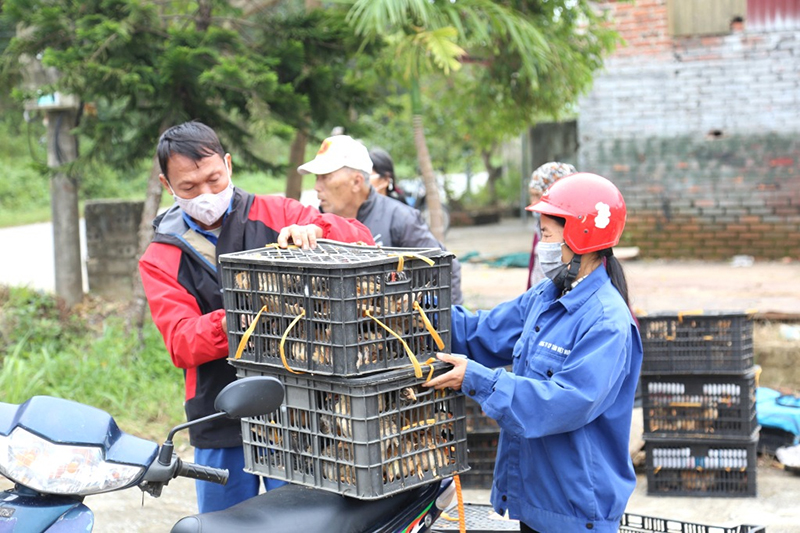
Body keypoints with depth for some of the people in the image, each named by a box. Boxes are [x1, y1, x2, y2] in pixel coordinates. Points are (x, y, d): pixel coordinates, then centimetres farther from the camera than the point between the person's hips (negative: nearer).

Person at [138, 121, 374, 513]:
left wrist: (313, 229, -20)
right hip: (220, 421, 1)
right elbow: (180, 341, -8)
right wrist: (227, 325, -29)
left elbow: (361, 240, 1)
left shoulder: (274, 214, 5)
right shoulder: (160, 258, 6)